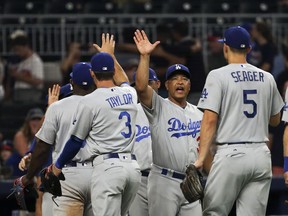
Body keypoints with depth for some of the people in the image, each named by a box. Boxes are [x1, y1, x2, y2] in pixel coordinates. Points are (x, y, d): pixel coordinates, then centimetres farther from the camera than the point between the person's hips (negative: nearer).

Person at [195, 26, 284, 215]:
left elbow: (210, 120, -10)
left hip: (231, 153, -5)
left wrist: (201, 159, -10)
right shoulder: (267, 78, 11)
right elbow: (275, 120, 22)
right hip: (261, 155, 5)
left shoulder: (218, 76, -4)